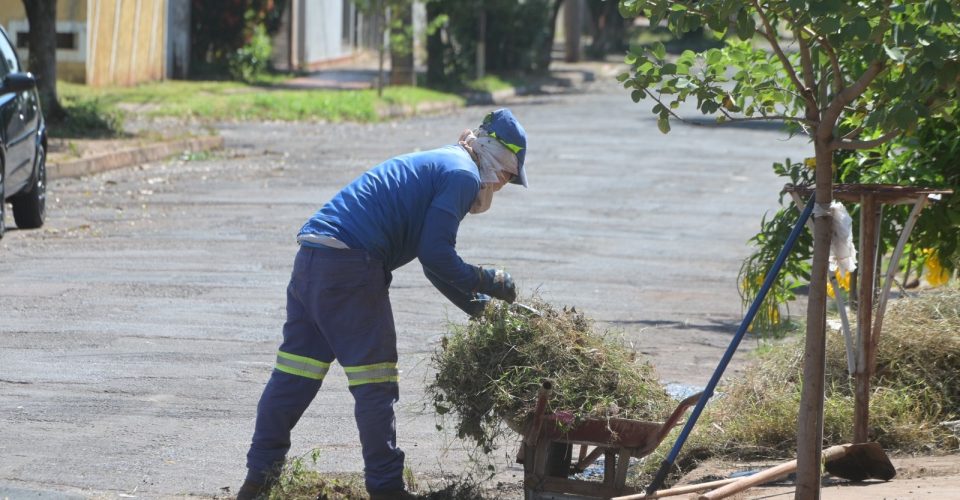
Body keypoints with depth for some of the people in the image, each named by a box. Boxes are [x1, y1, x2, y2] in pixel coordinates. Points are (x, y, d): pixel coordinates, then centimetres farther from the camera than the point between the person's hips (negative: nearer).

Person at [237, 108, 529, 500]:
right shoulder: (463, 175, -3)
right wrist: (487, 282, 4)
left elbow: (434, 259, 32)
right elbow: (436, 255, -10)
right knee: (374, 378, 0)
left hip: (312, 254, 9)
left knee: (295, 373, 11)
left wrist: (478, 306, 28)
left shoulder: (433, 166, 28)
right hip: (352, 266, -9)